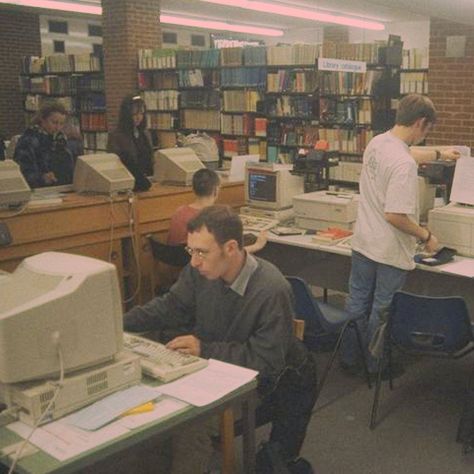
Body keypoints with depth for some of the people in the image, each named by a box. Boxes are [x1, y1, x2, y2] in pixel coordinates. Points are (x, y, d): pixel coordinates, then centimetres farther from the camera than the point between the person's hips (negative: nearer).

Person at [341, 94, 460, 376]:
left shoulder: (376, 143, 1)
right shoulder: (404, 165, -26)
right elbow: (394, 216, -29)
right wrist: (425, 236, -14)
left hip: (362, 244, 8)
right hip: (390, 253, -8)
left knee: (357, 304, 18)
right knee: (382, 311, 10)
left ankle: (350, 359, 33)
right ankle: (377, 366, 28)